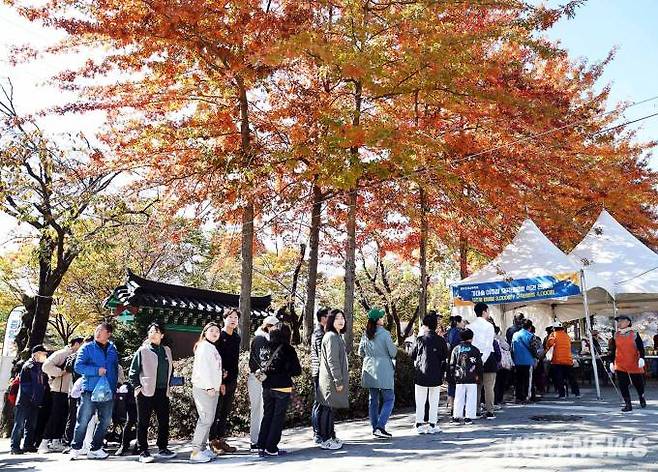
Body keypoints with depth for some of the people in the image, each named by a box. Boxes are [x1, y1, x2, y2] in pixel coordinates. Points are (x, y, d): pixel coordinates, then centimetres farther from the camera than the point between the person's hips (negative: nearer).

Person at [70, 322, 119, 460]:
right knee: (83, 421, -2)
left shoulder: (112, 349, 11)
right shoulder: (87, 348, 0)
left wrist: (114, 386, 11)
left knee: (105, 421, 7)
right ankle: (76, 448, 13)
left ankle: (95, 449, 18)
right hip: (90, 390, -4)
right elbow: (78, 366, -8)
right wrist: (96, 370, -16)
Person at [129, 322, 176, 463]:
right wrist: (137, 387, -8)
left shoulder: (167, 351, 10)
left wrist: (167, 386, 12)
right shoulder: (142, 351, -3)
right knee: (143, 423, 3)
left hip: (163, 392, 5)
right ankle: (143, 452, 10)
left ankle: (162, 449, 21)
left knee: (164, 421, 9)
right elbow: (133, 371, -2)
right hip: (146, 393, -5)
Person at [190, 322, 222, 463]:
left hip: (212, 388, 10)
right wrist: (209, 386, -20)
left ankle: (202, 448, 18)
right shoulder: (204, 347, -10)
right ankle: (196, 451, -6)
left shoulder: (212, 348, 19)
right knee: (206, 419, -10)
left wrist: (218, 384, 14)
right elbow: (202, 368, -18)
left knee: (208, 420, 11)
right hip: (204, 388, -10)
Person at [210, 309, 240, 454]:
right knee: (216, 413, -1)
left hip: (232, 381, 7)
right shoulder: (218, 336, -8)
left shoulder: (236, 338, 12)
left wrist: (230, 374, 2)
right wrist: (220, 382, -15)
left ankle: (221, 440, 19)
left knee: (226, 413, 12)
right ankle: (213, 442, 5)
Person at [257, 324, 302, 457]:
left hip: (267, 387, 5)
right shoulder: (288, 350, -11)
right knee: (278, 418, 5)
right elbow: (297, 371, -9)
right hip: (282, 388, -5)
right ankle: (271, 448, 7)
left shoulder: (265, 349, 2)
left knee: (267, 416, 14)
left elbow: (261, 366, 8)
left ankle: (261, 446, 16)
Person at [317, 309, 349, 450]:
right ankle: (325, 440, 2)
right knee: (327, 409, -4)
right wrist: (338, 381, -19)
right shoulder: (331, 337, -15)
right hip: (331, 380, -10)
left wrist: (341, 380, 21)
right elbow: (332, 361, -20)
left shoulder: (337, 336, 17)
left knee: (329, 409, 15)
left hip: (333, 380, 10)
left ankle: (330, 436, 24)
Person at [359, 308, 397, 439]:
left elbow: (361, 353, 11)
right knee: (389, 399, 3)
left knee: (373, 400, 13)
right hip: (383, 371, -6)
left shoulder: (365, 335, 2)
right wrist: (391, 349, 11)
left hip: (369, 371, 6)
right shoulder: (385, 334, -14)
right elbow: (393, 353, -9)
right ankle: (380, 426, -8)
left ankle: (375, 428, 17)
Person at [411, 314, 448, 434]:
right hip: (436, 376, 1)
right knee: (434, 402, 9)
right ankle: (432, 425, 10)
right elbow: (445, 359, 0)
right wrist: (442, 372, 13)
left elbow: (412, 356, -1)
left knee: (420, 402, 8)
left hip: (421, 375, -1)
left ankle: (419, 425, 10)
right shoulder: (441, 340, -3)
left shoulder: (420, 339, -8)